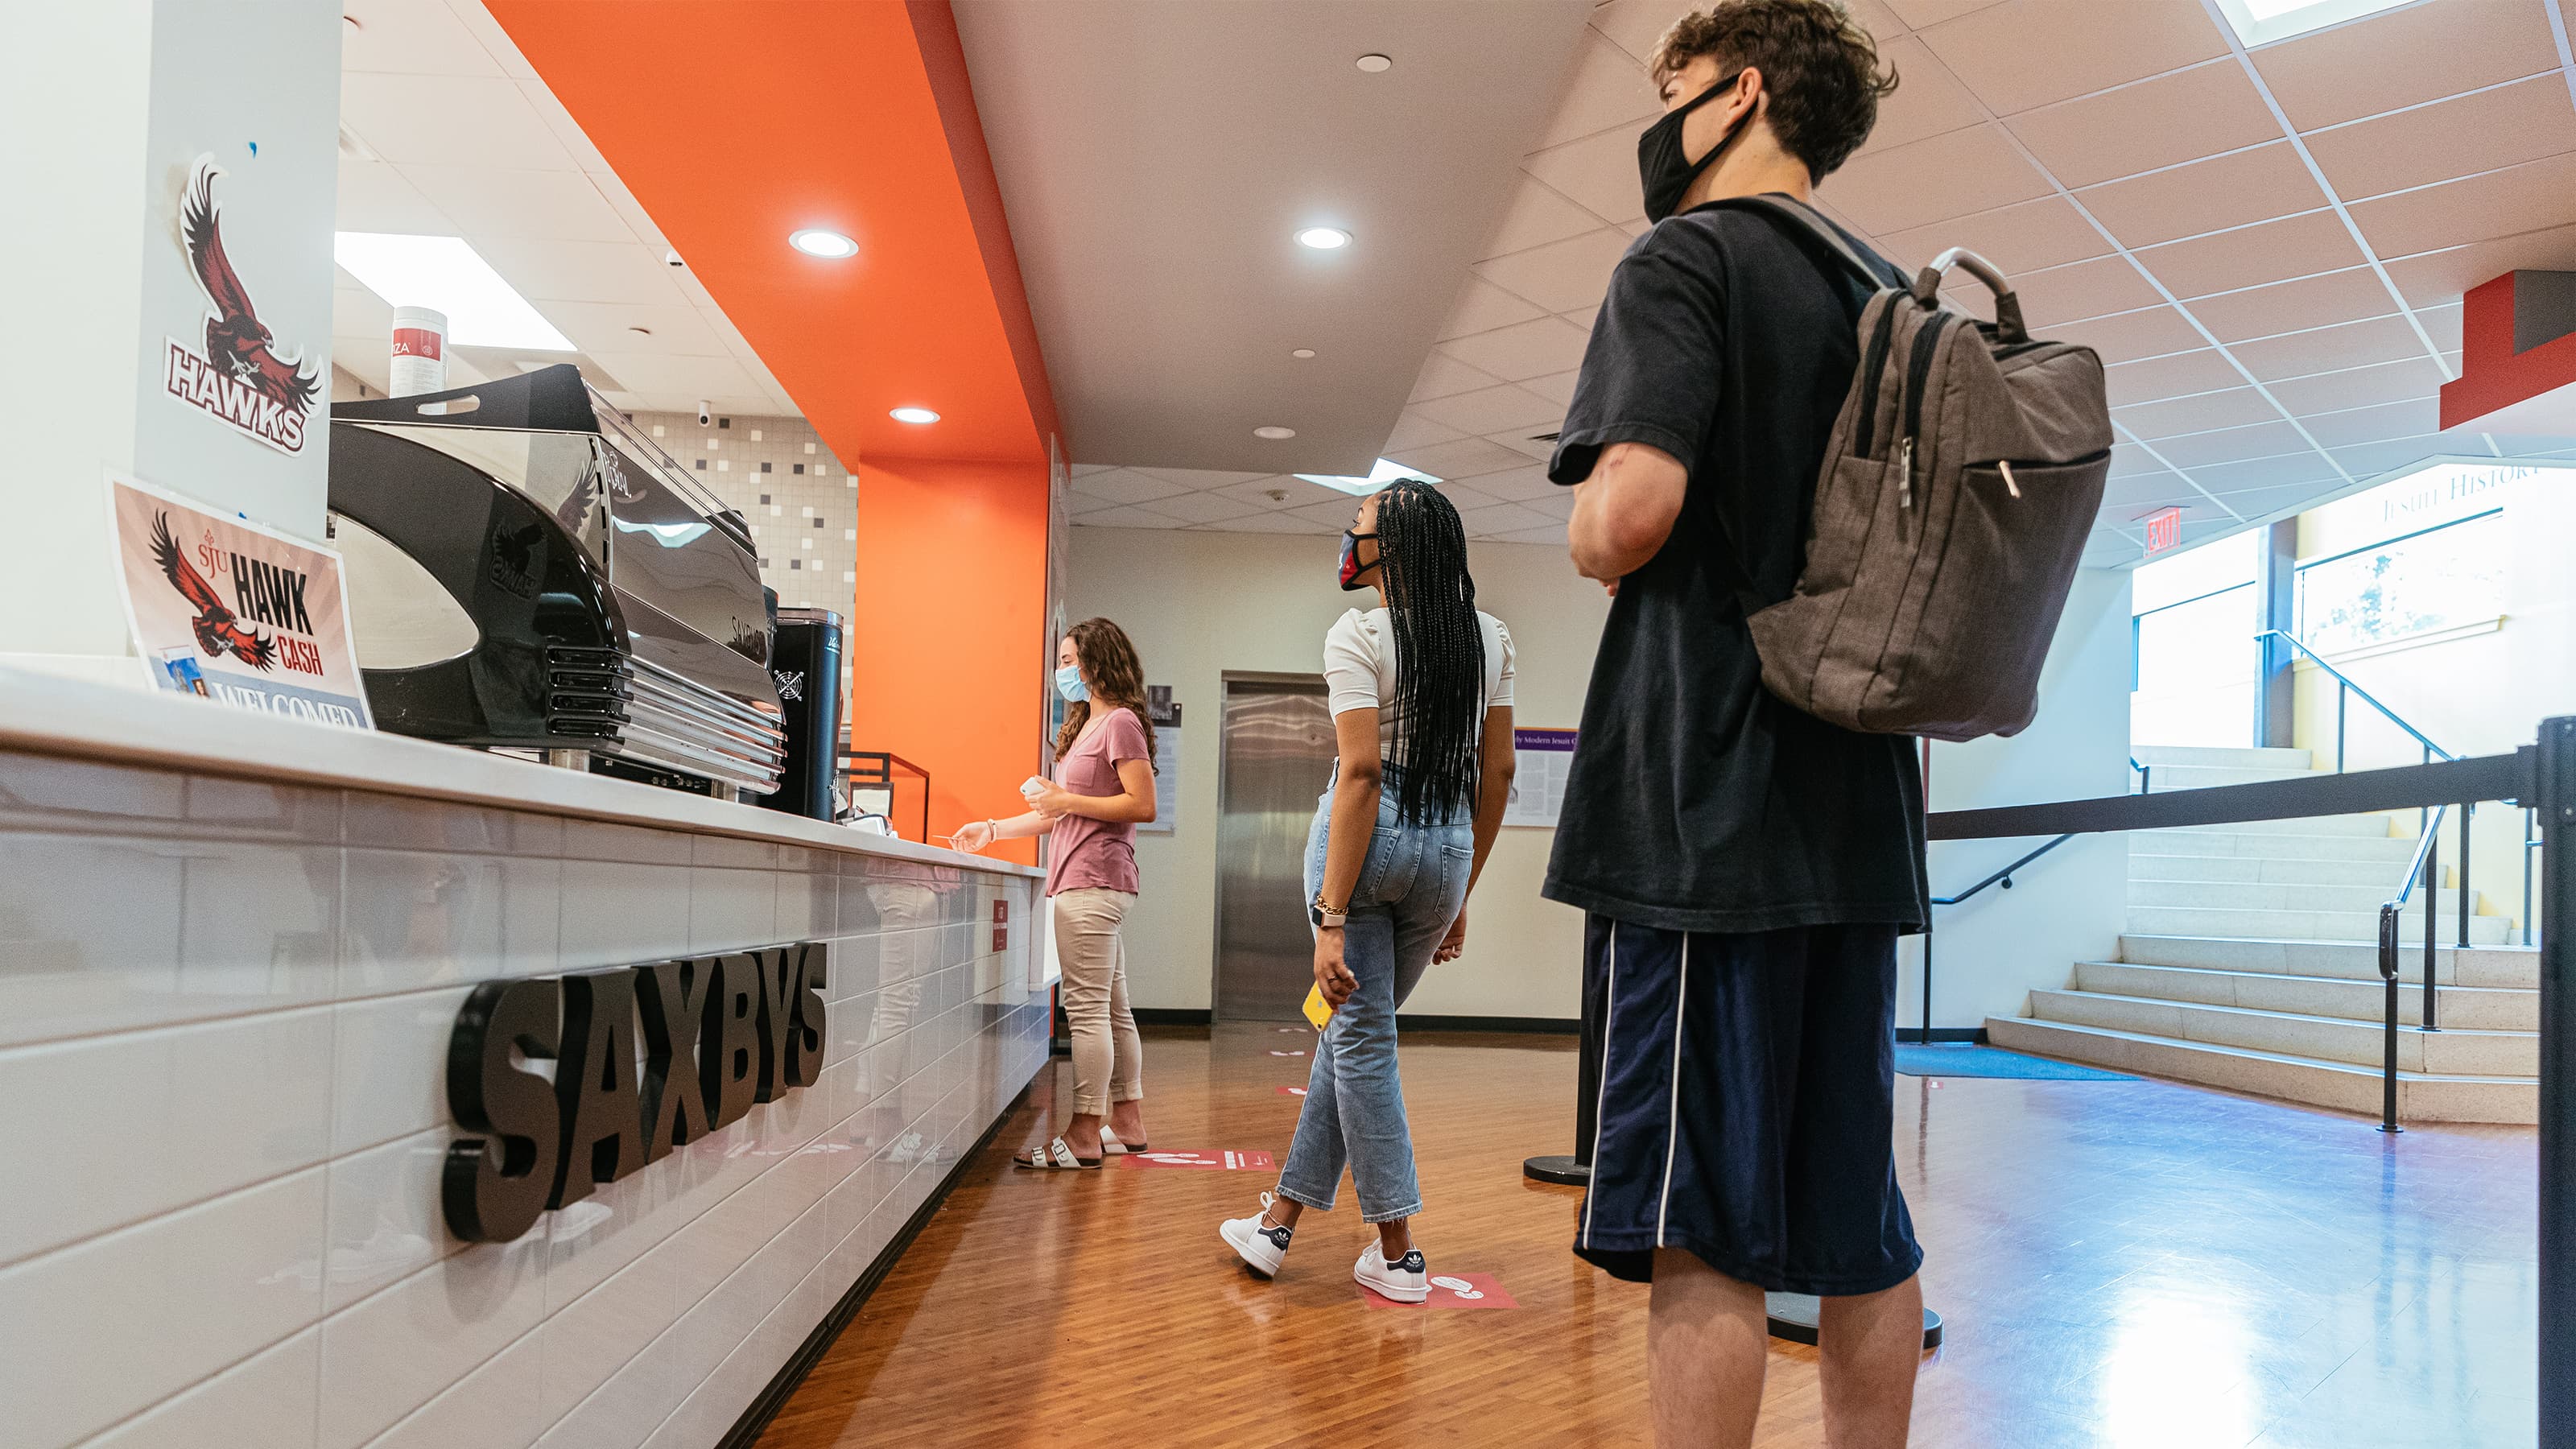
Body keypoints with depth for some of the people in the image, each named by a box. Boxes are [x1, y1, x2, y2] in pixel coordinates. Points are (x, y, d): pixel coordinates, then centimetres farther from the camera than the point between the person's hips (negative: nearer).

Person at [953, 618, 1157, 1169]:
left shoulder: (1120, 722, -8)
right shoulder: (1087, 725, 23)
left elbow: (1142, 806, -16)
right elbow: (1062, 815, 25)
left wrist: (1066, 799, -14)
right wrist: (992, 829, 22)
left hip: (1093, 882, -10)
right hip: (1086, 882, 10)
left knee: (1087, 1008, -9)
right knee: (1112, 1009, 12)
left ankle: (1084, 1137, -7)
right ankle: (1127, 1123, 18)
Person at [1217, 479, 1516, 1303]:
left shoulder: (1358, 635, -10)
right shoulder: (1490, 638, 8)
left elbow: (1361, 773, -18)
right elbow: (1497, 774, 9)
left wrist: (1333, 917, -18)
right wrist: (1458, 897, 16)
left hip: (1368, 835, -5)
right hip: (1447, 848, 6)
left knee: (1361, 1034, 5)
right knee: (1354, 1028, 16)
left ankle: (1398, 1254, 9)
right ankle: (1279, 1221, 24)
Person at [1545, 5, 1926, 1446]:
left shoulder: (1687, 259, -4)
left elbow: (1634, 511, -19)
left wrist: (1591, 540, 1)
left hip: (1706, 805, -8)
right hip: (1858, 813, 8)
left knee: (1701, 1236, -3)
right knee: (1859, 1227, 13)